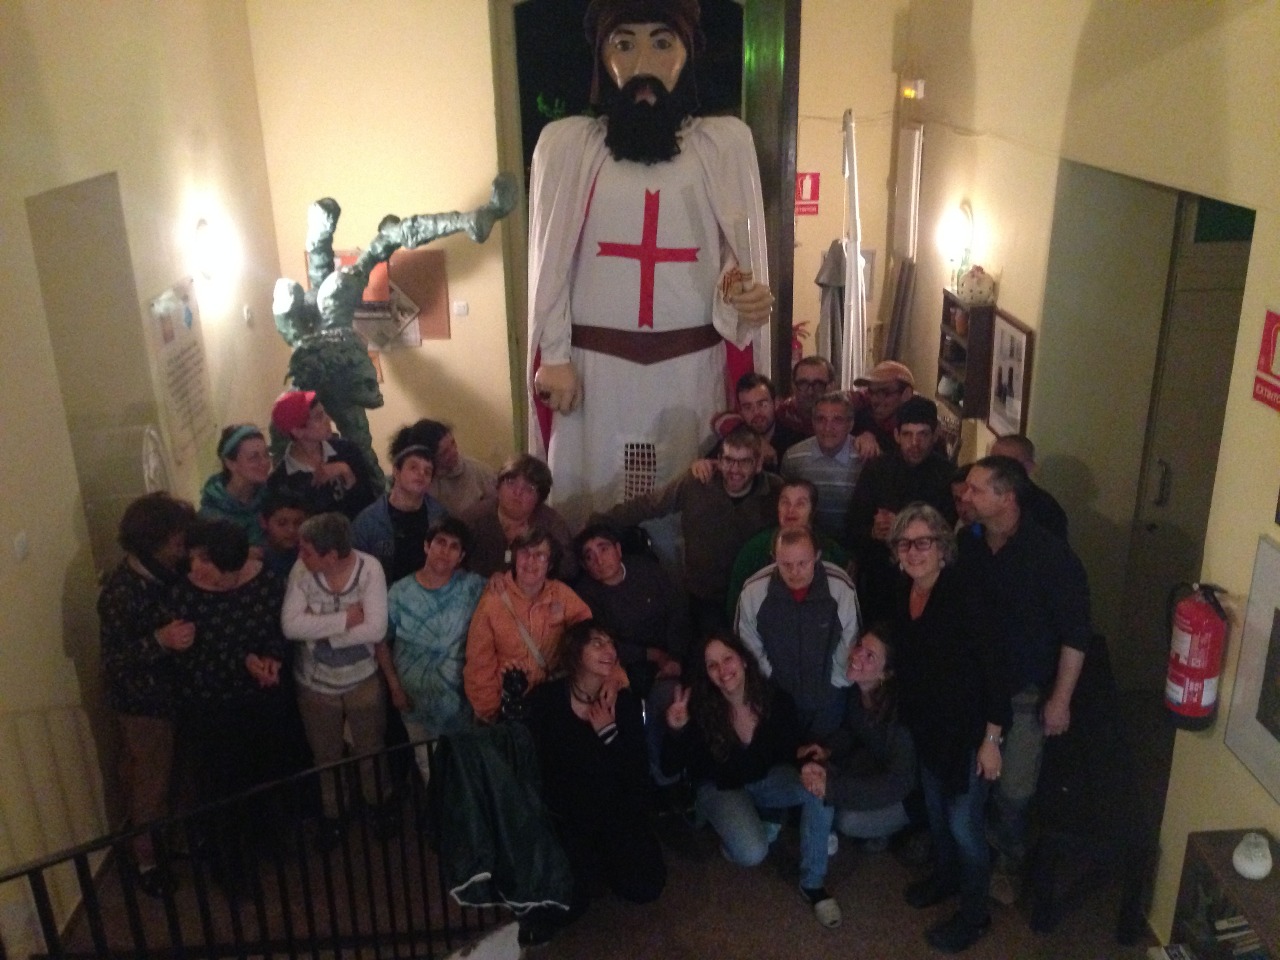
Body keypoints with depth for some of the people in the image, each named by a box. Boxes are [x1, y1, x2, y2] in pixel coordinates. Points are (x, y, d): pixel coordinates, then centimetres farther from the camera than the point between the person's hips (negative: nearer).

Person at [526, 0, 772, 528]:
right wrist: (553, 357, -3)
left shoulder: (726, 140, 5)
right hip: (596, 364, 0)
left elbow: (742, 250, 7)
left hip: (693, 366, 1)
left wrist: (750, 297, -15)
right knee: (593, 502, 7)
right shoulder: (566, 142, 3)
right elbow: (550, 262, 3)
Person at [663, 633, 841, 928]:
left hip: (766, 777, 3)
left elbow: (793, 746, -2)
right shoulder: (700, 707, -25)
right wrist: (676, 730, -41)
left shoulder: (774, 698, -19)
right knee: (752, 853, -30)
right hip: (719, 787, -2)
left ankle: (813, 883, -11)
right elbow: (671, 768, -21)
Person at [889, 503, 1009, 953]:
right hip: (926, 724, 7)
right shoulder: (903, 592, -3)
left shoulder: (964, 597, -24)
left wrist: (992, 740, -19)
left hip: (966, 729, -7)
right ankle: (945, 876, 47)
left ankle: (974, 913, 23)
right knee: (935, 809, 23)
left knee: (964, 822, 2)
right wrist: (906, 715, 14)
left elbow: (993, 669, -21)